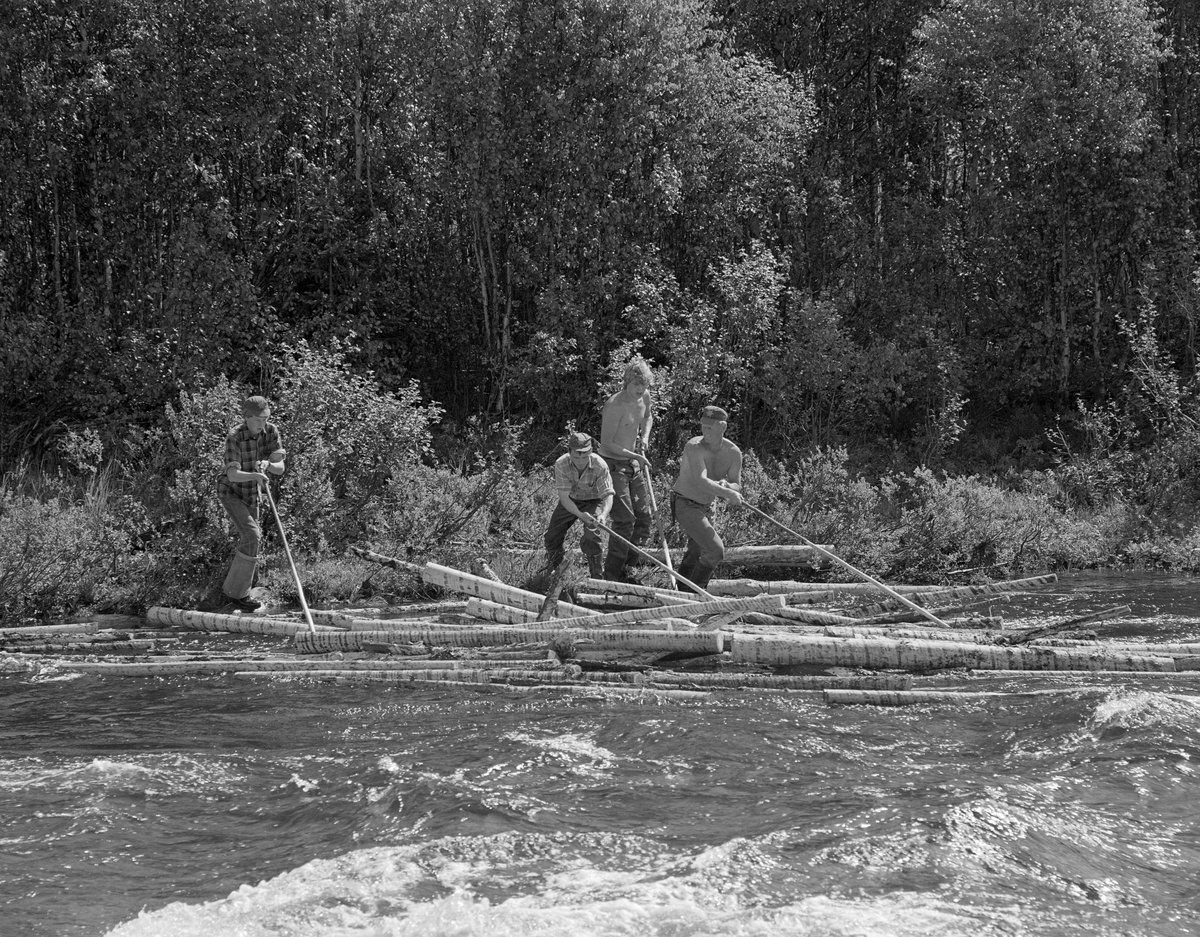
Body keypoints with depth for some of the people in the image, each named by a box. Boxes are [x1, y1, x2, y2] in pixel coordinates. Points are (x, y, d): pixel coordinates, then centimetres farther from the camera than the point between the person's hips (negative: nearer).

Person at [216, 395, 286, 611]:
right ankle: (236, 592, -15)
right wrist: (255, 476, -54)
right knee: (252, 536, -22)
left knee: (250, 541, 12)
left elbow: (280, 468, -12)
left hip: (252, 495, 7)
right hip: (230, 491, -7)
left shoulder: (271, 431, -12)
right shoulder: (234, 438, -27)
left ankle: (233, 593, 27)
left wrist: (267, 464, -35)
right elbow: (233, 475, -35)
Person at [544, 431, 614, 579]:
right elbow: (564, 497, -30)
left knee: (591, 537, -24)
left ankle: (596, 576, -7)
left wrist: (604, 514, -49)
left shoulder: (600, 466, -32)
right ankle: (550, 570, 32)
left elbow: (608, 495, -28)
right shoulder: (561, 464, -30)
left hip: (593, 501, -2)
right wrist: (580, 515, -46)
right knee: (552, 537, 3)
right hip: (570, 501, 2)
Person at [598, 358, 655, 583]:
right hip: (613, 464, -8)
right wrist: (636, 456, -21)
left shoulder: (645, 398, 2)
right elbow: (606, 443, -21)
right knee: (625, 519, -13)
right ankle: (612, 573, -4)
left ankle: (624, 565, 18)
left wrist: (644, 437, 7)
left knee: (645, 518, 7)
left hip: (634, 463, 8)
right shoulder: (614, 405, -22)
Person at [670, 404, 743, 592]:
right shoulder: (694, 447, -27)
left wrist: (726, 485, -26)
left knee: (696, 552, 23)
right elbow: (701, 481, -38)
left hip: (705, 507, 8)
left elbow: (737, 487, -4)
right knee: (715, 550, -18)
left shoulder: (733, 453, -8)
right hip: (684, 505, -8)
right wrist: (727, 493, -46)